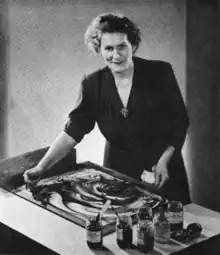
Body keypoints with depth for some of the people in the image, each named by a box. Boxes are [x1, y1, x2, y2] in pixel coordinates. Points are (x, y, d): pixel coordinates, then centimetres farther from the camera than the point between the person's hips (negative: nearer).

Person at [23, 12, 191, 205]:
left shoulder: (160, 73, -14)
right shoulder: (93, 84, -8)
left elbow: (180, 122, -5)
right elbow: (72, 133, -7)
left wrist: (164, 161, -14)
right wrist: (41, 167, -16)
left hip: (165, 173, -1)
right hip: (118, 171, 1)